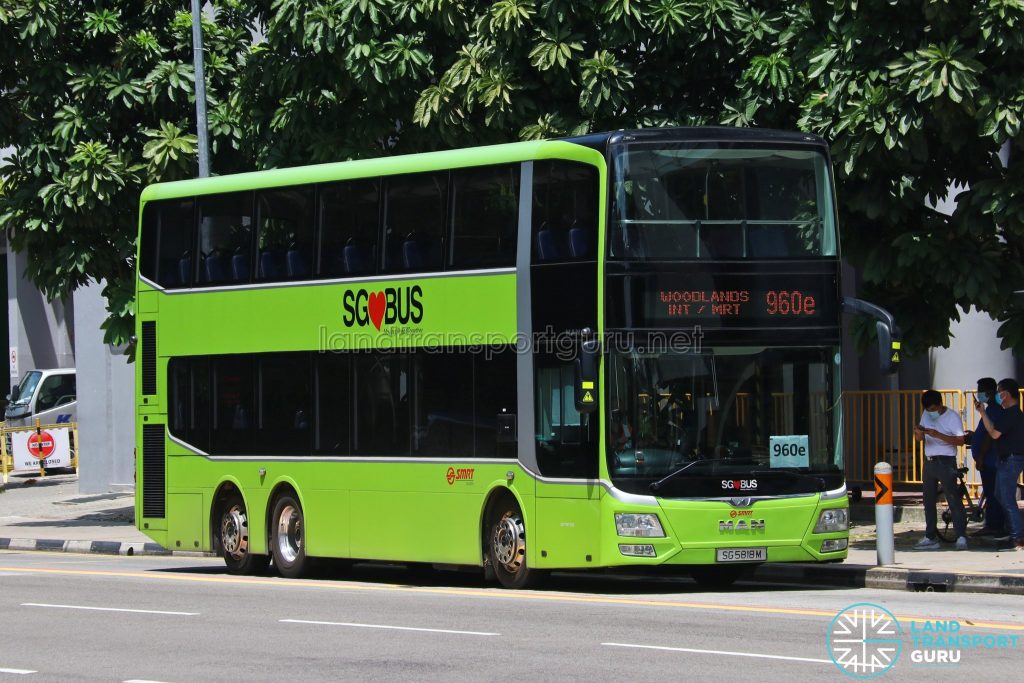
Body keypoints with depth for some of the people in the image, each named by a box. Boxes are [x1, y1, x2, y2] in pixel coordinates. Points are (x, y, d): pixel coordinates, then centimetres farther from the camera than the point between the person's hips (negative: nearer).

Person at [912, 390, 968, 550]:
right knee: (928, 501, 9)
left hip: (945, 462, -7)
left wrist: (938, 435, -26)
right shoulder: (926, 415, 9)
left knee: (953, 499, -10)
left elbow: (960, 440, -17)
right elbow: (920, 438, 12)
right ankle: (930, 538, 15)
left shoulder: (952, 417, -9)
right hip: (929, 462, 7)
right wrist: (918, 433, -12)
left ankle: (961, 537, -10)